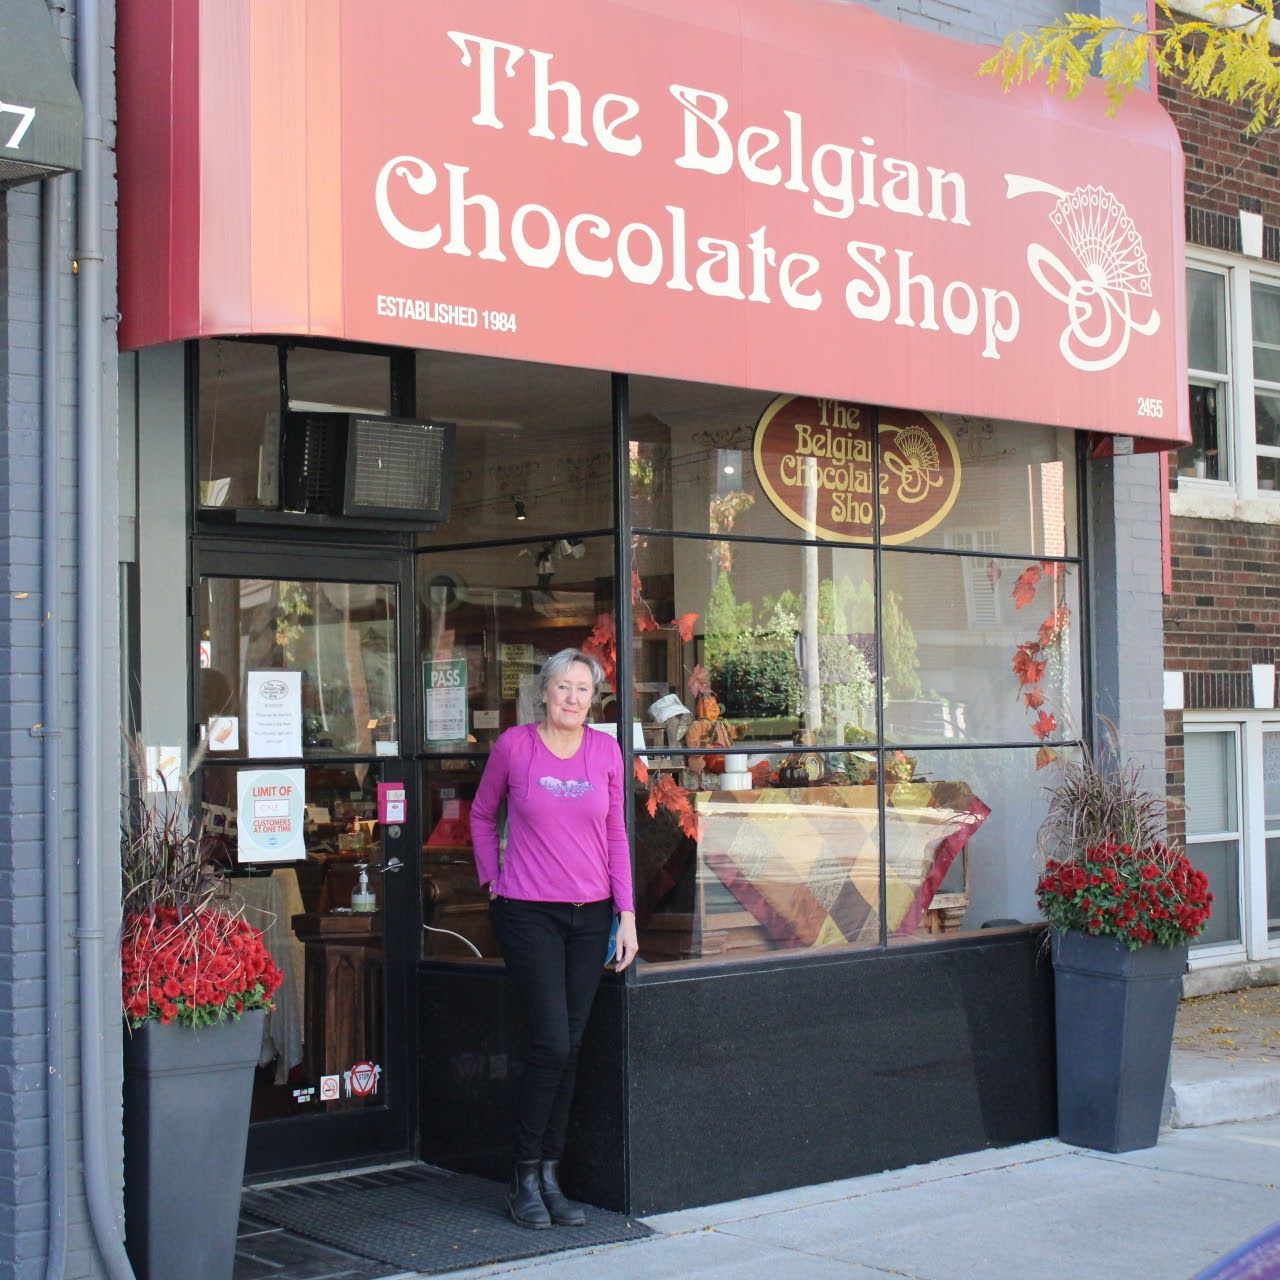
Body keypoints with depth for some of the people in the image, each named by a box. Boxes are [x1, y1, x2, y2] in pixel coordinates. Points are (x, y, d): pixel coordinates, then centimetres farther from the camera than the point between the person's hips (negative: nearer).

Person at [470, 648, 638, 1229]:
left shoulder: (606, 750, 4)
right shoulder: (514, 745, -2)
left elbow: (616, 835, 10)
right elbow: (482, 814, 13)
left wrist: (627, 913, 5)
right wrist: (492, 880, 5)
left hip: (591, 915, 4)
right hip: (528, 913, -3)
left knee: (570, 1046, 6)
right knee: (551, 1042, -10)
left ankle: (550, 1175, 16)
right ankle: (524, 1178, 4)